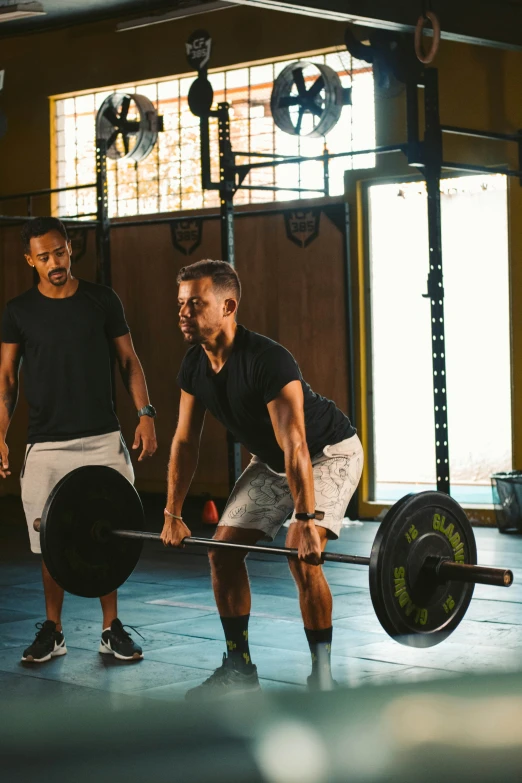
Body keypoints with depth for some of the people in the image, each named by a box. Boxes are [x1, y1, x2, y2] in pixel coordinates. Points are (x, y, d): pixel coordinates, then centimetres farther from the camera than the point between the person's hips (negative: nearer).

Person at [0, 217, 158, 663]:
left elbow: (128, 360, 7)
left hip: (103, 440, 0)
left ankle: (112, 630, 13)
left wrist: (145, 414, -3)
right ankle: (52, 632, 16)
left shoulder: (102, 301, 3)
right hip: (46, 445, 0)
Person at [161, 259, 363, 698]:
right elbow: (186, 441, -1)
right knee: (223, 551, 0)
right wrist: (173, 514, 0)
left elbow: (295, 447, -39)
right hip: (271, 461, 8)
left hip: (328, 452, -8)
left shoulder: (268, 361, -34)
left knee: (302, 556, -24)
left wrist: (306, 521, -45)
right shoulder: (195, 366, -10)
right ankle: (239, 669, 12)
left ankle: (322, 677, -11)